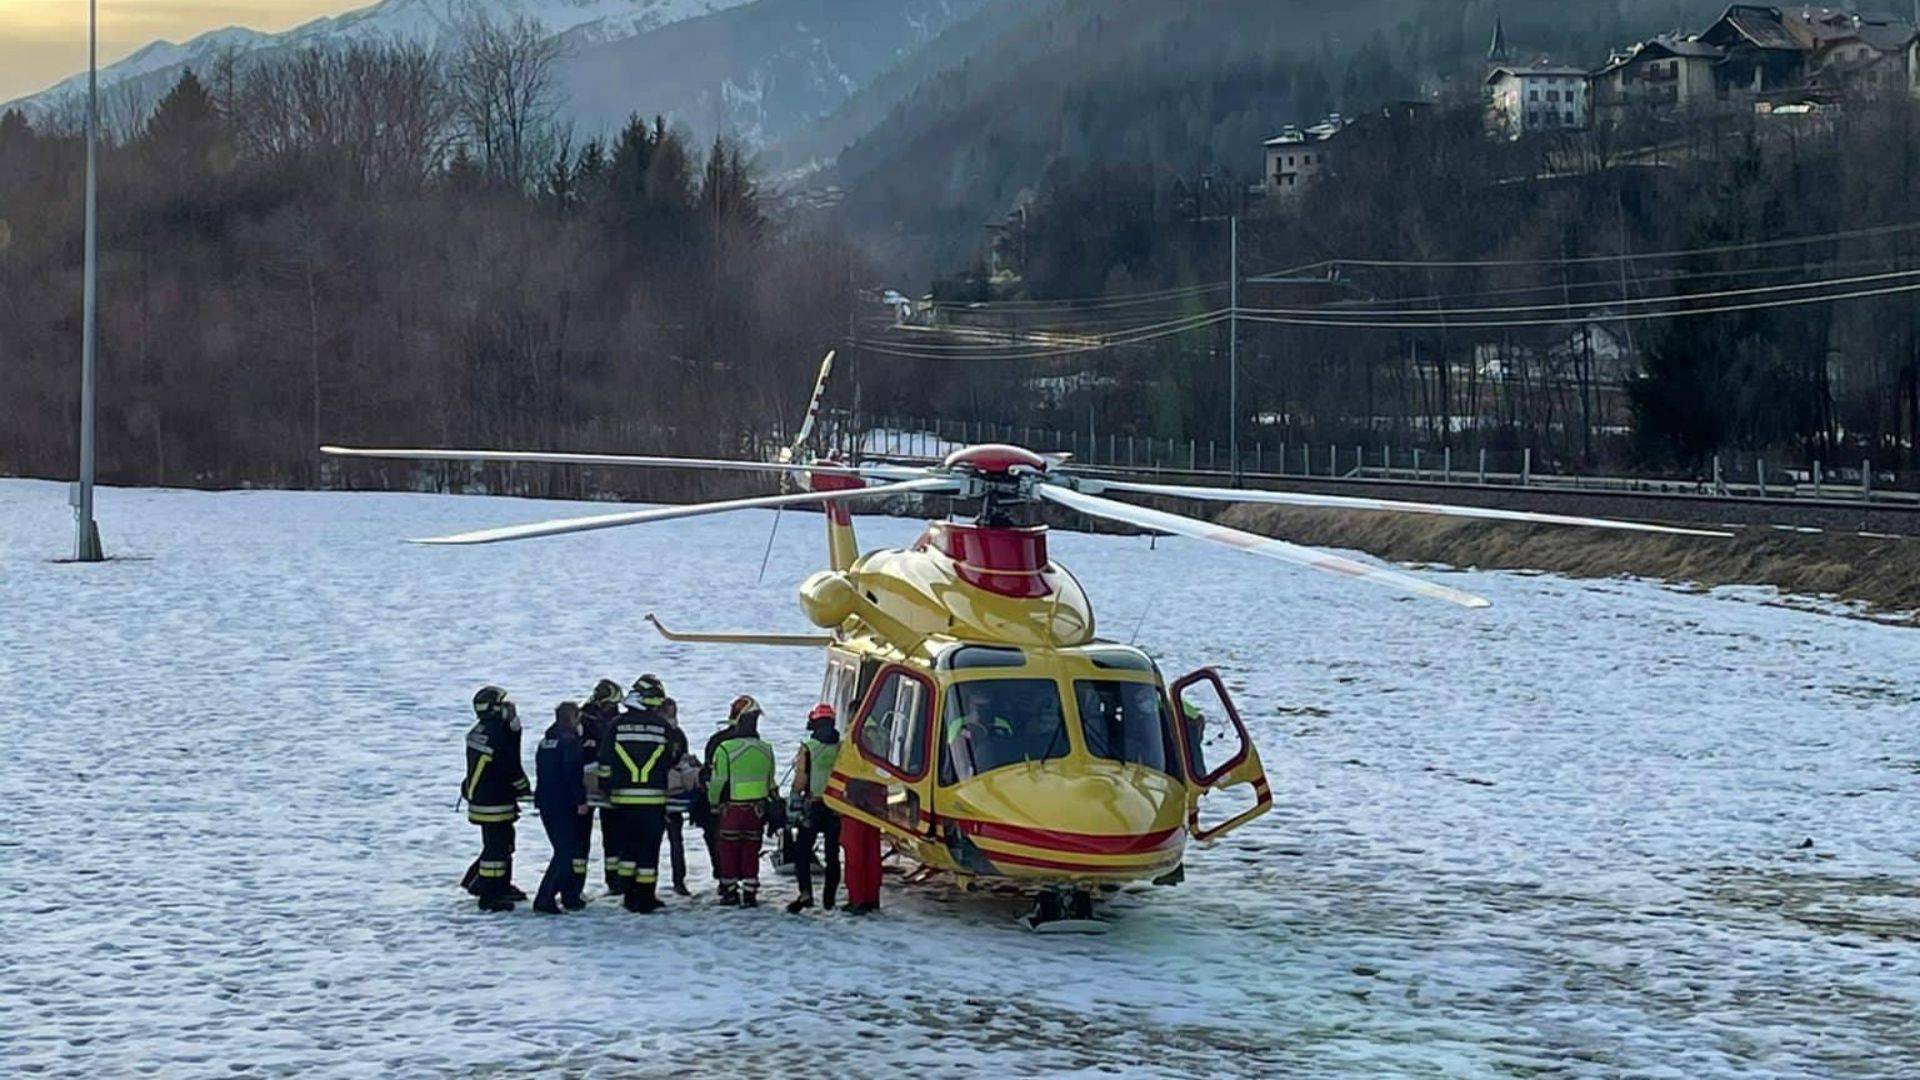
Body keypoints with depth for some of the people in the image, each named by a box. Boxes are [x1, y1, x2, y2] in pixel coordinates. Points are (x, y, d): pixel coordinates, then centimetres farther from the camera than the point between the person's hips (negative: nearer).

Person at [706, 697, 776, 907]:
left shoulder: (724, 749, -15)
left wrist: (714, 803, 8)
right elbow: (770, 783, 9)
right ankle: (750, 893, 9)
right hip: (757, 809, 4)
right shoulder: (766, 750, 0)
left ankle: (730, 891, 12)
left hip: (732, 809, -4)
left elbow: (718, 782, -9)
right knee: (751, 852, 10)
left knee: (729, 851, 8)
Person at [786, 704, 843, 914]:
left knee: (801, 852, 3)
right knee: (832, 855, 11)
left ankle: (805, 893, -13)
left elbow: (800, 780, -9)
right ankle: (829, 899, 13)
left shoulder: (807, 748, -8)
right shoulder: (842, 748, 0)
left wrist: (795, 803, 3)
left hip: (813, 807, -3)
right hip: (837, 808, 3)